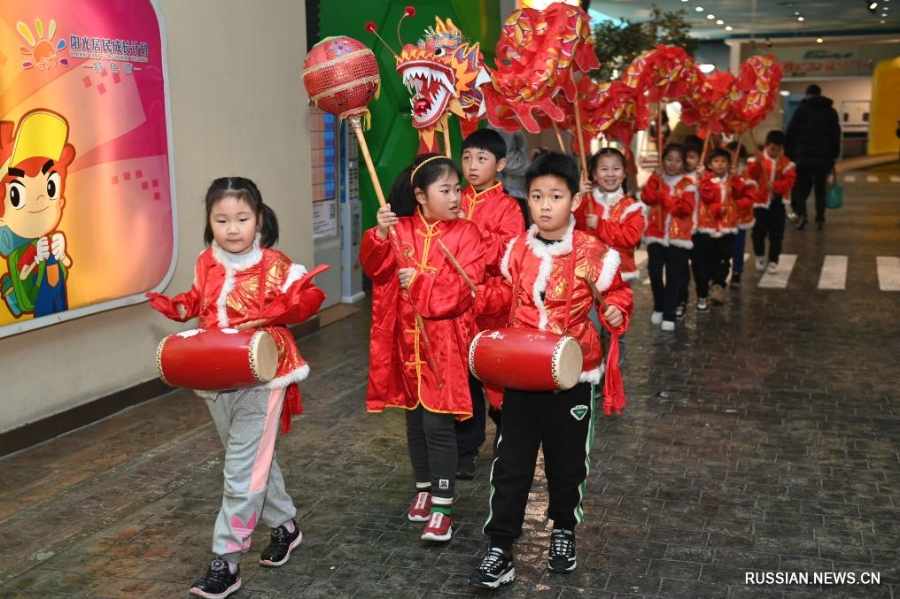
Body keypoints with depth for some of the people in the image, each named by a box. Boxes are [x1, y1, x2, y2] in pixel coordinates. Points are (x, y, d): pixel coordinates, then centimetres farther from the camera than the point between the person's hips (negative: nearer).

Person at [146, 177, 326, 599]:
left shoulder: (273, 265, -13)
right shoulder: (206, 264, 3)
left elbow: (311, 297, -11)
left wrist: (271, 314, -26)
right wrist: (176, 307, -2)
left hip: (260, 377, -6)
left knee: (242, 469, -5)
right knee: (254, 460, 18)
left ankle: (226, 560, 3)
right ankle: (284, 524, 38)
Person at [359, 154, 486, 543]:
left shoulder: (466, 232, -5)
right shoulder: (400, 230, 4)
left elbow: (465, 286, -14)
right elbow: (374, 267, -8)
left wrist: (420, 282, -17)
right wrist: (380, 236, -25)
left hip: (445, 343, -4)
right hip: (407, 342, 4)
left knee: (438, 422, -5)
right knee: (415, 419, 16)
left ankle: (442, 508, 4)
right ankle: (424, 489, 34)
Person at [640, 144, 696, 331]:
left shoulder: (687, 184, 1)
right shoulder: (656, 179, 7)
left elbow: (687, 208, -14)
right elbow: (647, 198, -11)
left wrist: (665, 197, -17)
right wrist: (656, 180, -20)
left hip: (678, 236, -2)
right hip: (656, 234, 2)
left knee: (674, 277, 1)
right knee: (654, 273, 0)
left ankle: (669, 315, 6)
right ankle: (659, 307, 22)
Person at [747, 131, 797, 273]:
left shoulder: (786, 163, 0)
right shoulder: (757, 160, -3)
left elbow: (789, 181, -8)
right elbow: (750, 177, -15)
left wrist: (775, 185, -23)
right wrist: (756, 164, -30)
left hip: (777, 203, 1)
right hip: (760, 202, -1)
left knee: (776, 234, 3)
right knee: (758, 232, 7)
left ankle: (773, 261, 14)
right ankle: (760, 257, 29)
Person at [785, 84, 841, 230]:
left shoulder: (801, 109, 4)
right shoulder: (831, 112, 13)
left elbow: (790, 134, -1)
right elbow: (836, 136, 10)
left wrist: (788, 155, 3)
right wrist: (833, 157, 12)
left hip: (803, 156, -2)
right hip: (824, 158, 2)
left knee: (800, 186, 6)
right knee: (820, 188, 11)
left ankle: (801, 214, -13)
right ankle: (820, 218, 7)